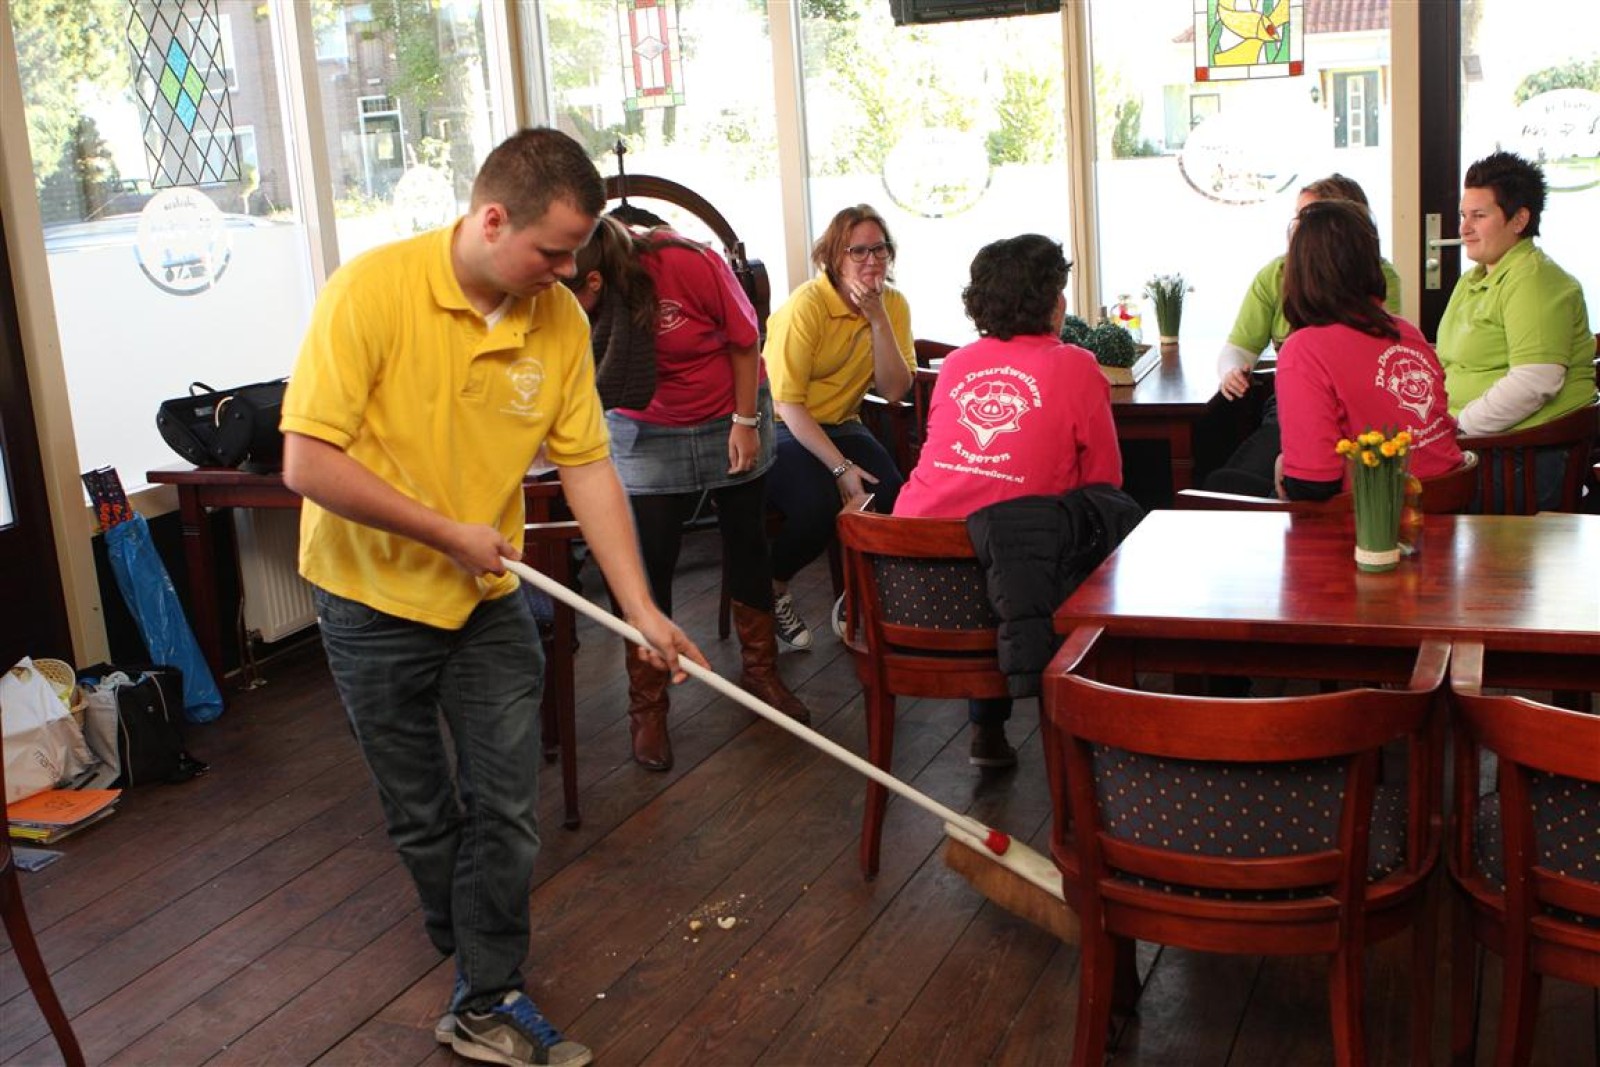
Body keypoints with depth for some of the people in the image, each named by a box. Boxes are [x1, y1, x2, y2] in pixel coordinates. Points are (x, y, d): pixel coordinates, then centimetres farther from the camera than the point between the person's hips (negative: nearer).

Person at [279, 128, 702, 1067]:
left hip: (488, 600, 3)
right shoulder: (372, 291, -22)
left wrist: (642, 609, -7)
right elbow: (308, 463, -23)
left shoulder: (560, 319, -8)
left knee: (508, 809, 4)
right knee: (422, 815, 13)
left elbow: (588, 468, -4)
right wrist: (448, 532, -20)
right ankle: (472, 949, 37)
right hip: (376, 600, -3)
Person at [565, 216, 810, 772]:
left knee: (747, 543, 12)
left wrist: (746, 422, -10)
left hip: (729, 421, -1)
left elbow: (744, 340, -15)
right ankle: (647, 707, 9)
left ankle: (760, 670, 32)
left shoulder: (687, 264, -30)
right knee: (648, 563, -4)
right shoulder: (570, 308, -20)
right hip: (644, 434, 1)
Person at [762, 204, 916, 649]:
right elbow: (788, 404, -20)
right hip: (781, 428, -5)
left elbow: (894, 391, -12)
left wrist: (878, 317, -21)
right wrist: (840, 467, -26)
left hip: (840, 424, 5)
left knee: (891, 497, -22)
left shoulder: (892, 304, -1)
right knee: (818, 505, -31)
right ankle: (771, 591, 1)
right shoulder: (805, 306, -18)